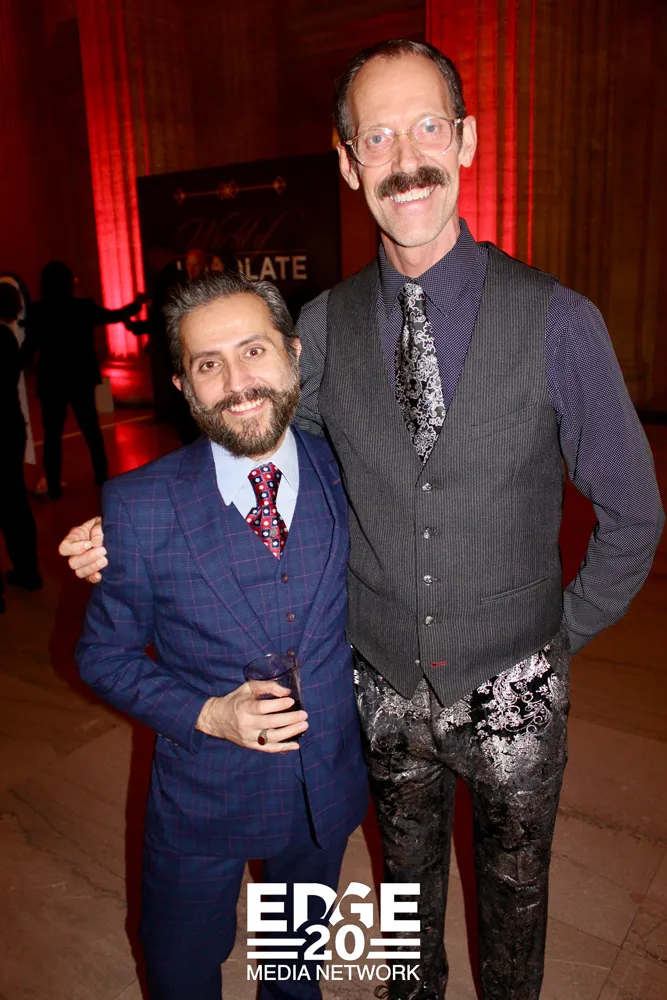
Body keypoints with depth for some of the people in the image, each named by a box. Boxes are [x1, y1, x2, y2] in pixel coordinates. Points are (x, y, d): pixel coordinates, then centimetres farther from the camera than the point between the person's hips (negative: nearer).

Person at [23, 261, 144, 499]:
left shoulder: (37, 311, -11)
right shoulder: (84, 307, -9)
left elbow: (28, 348, -8)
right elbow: (116, 315, 6)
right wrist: (137, 302, 22)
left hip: (51, 381, -1)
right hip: (81, 379, 1)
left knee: (53, 434, 9)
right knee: (91, 429, 16)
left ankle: (54, 487, 10)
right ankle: (102, 477, 21)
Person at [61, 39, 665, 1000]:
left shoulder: (558, 320, -17)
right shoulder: (324, 325, -10)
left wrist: (566, 635, -3)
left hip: (509, 688, -2)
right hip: (384, 681, 2)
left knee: (513, 881, 24)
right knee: (408, 867, 28)